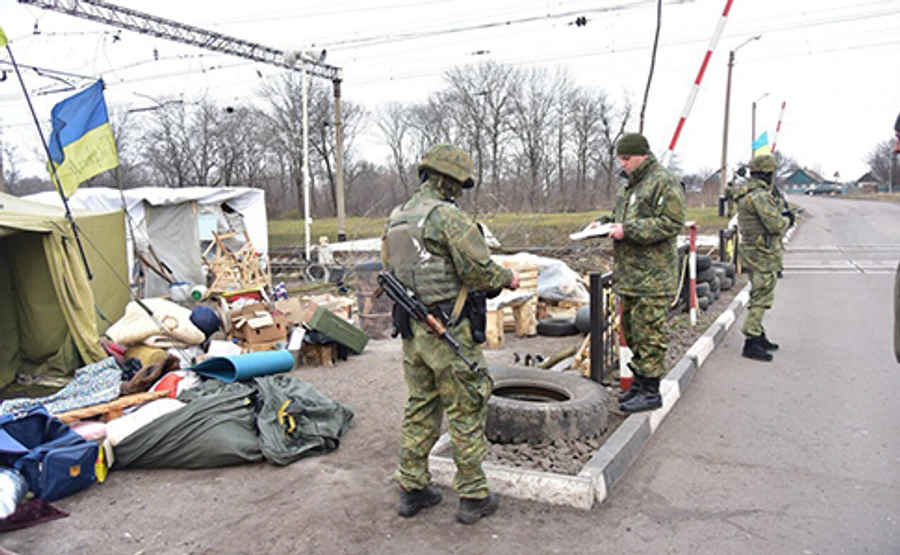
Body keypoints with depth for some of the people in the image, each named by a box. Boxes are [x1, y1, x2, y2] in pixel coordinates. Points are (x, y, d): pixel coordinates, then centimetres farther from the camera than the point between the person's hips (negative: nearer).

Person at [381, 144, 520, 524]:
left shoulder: (395, 219, 11)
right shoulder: (448, 216, -15)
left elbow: (389, 268, 17)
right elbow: (478, 268, -18)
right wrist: (507, 278, 1)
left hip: (411, 330, 8)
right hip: (448, 330, -8)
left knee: (420, 407, 17)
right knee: (467, 409, 4)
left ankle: (412, 488, 26)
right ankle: (473, 496, 13)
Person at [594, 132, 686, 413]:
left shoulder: (664, 183, -11)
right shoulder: (628, 186, 18)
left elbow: (671, 223, -19)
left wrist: (628, 230, -21)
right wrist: (605, 222, 9)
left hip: (652, 276, -10)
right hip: (629, 274, 10)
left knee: (649, 332, -5)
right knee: (630, 329, 16)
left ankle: (651, 391, 4)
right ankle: (639, 381, 29)